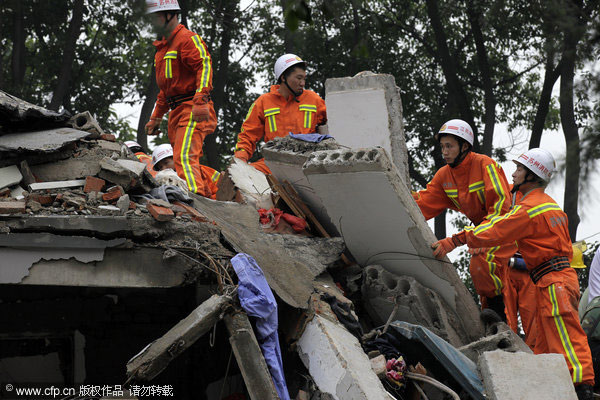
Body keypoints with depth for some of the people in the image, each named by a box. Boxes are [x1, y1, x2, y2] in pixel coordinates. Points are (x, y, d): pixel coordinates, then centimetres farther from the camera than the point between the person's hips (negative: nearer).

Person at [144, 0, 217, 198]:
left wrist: (200, 102, -31)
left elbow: (204, 66, -20)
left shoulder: (188, 39, -6)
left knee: (184, 158, -24)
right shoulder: (163, 46, 24)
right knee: (189, 160, 10)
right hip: (177, 111, 10)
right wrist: (156, 117, 28)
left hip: (193, 111, -10)